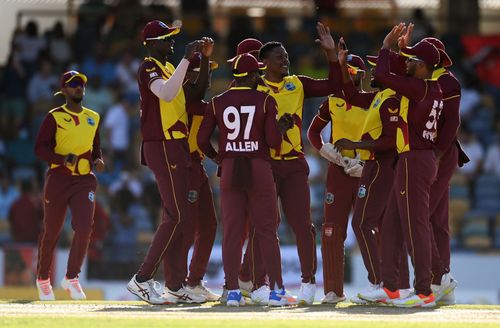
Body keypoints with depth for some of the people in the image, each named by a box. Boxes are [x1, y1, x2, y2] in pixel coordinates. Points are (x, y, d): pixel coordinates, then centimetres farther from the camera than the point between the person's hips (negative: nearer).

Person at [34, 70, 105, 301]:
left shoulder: (93, 118, 12)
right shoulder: (54, 117, -3)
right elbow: (40, 149, -9)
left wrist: (98, 160, 1)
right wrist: (63, 158, -24)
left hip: (85, 180, 3)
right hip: (58, 178, -3)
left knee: (84, 228, -15)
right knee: (51, 231, 6)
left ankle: (71, 278, -6)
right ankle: (43, 278, 24)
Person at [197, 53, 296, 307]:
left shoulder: (217, 103, 2)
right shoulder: (265, 101, -4)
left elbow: (202, 140, 1)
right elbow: (273, 141, -9)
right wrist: (282, 127, 12)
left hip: (229, 170, 2)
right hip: (259, 169, -2)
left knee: (231, 231, 3)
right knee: (267, 231, 3)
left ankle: (232, 292, 1)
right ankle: (276, 290, 2)